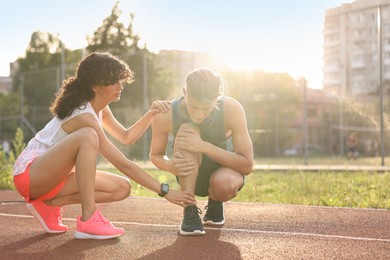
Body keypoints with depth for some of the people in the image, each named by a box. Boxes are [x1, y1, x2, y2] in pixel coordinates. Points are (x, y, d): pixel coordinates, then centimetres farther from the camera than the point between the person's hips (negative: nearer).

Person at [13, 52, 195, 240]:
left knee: (122, 188, -2)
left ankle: (49, 203, -1)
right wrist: (165, 191, -23)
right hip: (29, 172, -9)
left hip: (52, 175, 9)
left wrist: (151, 113, -2)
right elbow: (123, 164, -25)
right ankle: (88, 220, -31)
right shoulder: (84, 116, -24)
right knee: (87, 136, -34)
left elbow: (127, 137, 16)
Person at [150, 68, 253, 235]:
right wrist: (170, 165, -31)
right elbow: (155, 155, -6)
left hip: (224, 171, 0)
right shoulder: (166, 115, -24)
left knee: (226, 183, -38)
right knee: (187, 130, -31)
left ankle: (215, 201, 3)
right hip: (190, 177, 0)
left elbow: (247, 165, -26)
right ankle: (190, 212, -22)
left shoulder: (232, 109, -27)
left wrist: (204, 146, -38)